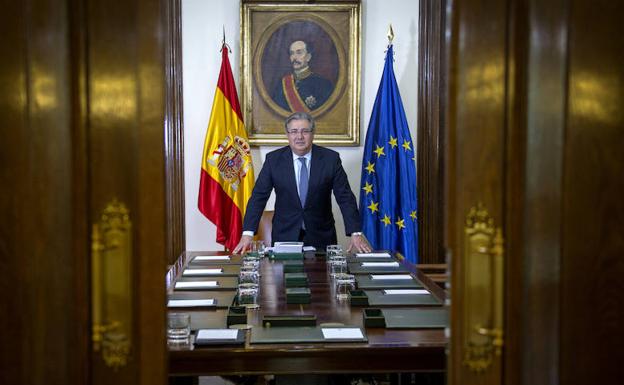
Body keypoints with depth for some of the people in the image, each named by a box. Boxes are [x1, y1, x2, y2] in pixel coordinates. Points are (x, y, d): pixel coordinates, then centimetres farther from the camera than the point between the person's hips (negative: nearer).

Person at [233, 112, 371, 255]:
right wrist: (247, 233, -13)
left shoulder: (330, 158, -5)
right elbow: (258, 197, -3)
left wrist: (356, 233, -16)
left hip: (321, 236, 0)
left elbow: (345, 198, -6)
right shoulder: (273, 159, -2)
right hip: (285, 235, 0)